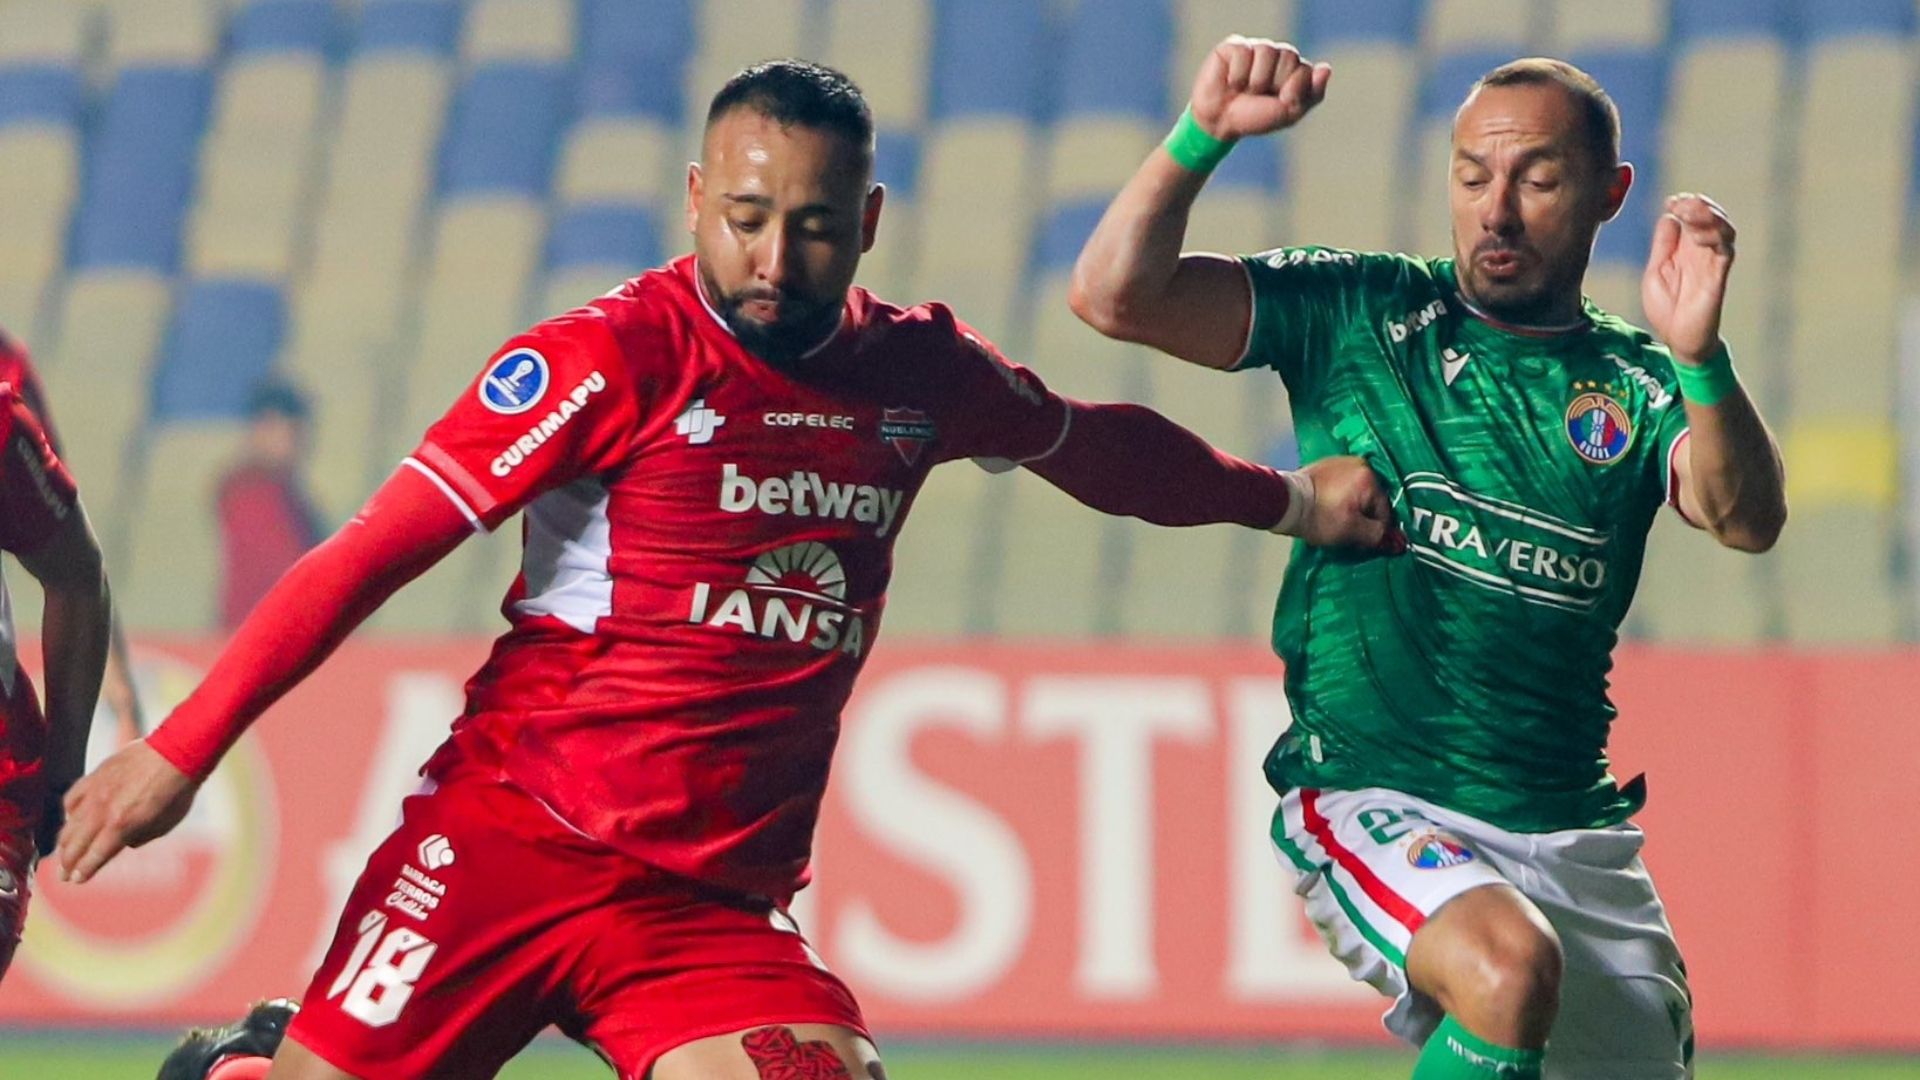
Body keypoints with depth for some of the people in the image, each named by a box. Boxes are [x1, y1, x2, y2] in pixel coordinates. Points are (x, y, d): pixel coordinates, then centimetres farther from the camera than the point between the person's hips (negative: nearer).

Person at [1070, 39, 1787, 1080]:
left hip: (1576, 832, 4)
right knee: (1510, 963, -33)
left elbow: (1747, 521, -14)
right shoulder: (1355, 312, 4)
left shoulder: (1636, 386, 7)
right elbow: (1114, 294, -5)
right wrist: (1202, 134, -20)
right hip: (1370, 801, -4)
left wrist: (1697, 357, -32)